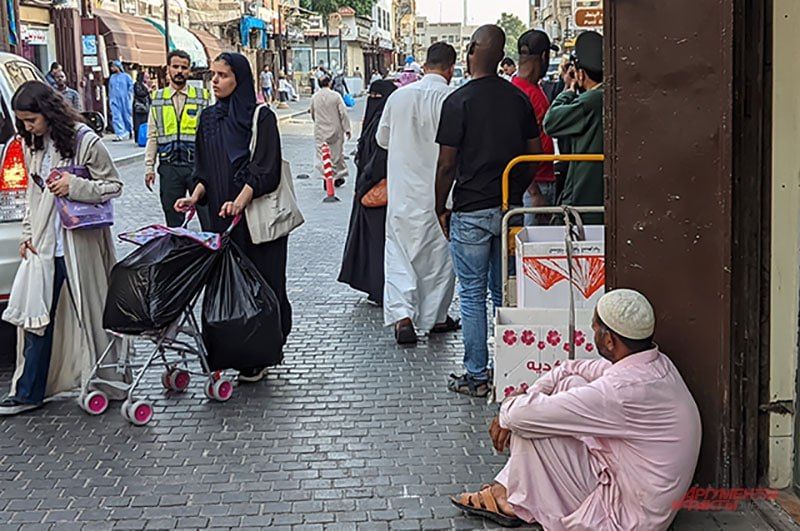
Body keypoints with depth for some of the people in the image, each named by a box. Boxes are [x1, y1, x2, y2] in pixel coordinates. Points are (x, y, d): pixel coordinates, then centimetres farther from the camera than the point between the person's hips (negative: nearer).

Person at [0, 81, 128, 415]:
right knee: (37, 316, 4)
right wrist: (27, 234, 10)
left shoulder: (85, 141, -10)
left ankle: (108, 382, 18)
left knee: (91, 312, 4)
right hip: (44, 244, 5)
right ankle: (28, 393, 9)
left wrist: (76, 186, -20)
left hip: (80, 242, -5)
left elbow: (114, 185, -6)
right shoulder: (32, 146, 10)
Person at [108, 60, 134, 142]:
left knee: (127, 116, 7)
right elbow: (110, 89, 17)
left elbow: (131, 87, -1)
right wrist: (111, 98, 9)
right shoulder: (112, 77, 11)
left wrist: (128, 96, -8)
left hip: (125, 100, -3)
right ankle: (120, 134, -9)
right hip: (115, 101, 3)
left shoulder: (126, 76, -1)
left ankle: (130, 131, 27)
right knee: (116, 118, -7)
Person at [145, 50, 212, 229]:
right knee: (173, 219, 10)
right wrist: (149, 167, 7)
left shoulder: (203, 97, 4)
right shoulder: (157, 99, 10)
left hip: (198, 164, -2)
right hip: (169, 166, 2)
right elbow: (152, 136, 11)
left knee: (209, 217, -2)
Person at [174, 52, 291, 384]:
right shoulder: (208, 119, 12)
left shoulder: (261, 116, -6)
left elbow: (265, 168, -13)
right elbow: (205, 169, 14)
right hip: (222, 216, 5)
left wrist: (240, 201, -24)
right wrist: (195, 196, -4)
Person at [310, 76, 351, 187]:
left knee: (322, 154, 3)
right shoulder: (335, 96, -9)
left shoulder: (314, 97, 0)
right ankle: (338, 177, 21)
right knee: (337, 153, 12)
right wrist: (347, 129, -5)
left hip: (320, 131, 1)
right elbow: (343, 113, -10)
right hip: (335, 130, -1)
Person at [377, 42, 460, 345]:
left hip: (402, 189, 3)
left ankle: (401, 315, -6)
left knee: (398, 251, 9)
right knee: (439, 254, 12)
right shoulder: (452, 100, -14)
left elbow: (382, 139, 11)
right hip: (438, 190, -2)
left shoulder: (399, 96, 0)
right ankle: (435, 317, 23)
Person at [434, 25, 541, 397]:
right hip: (510, 208, 5)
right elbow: (534, 153, 8)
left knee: (473, 295, 3)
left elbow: (447, 165, -12)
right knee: (505, 292, 14)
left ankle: (476, 377, 8)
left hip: (471, 211, -5)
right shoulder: (519, 98, 4)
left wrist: (440, 209, 0)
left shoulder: (458, 101, -12)